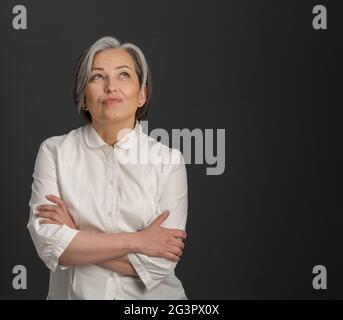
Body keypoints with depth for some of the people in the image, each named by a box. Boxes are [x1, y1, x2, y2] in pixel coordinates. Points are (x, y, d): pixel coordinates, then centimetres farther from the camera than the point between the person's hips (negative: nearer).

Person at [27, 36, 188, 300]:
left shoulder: (168, 160, -3)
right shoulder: (53, 152, -1)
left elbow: (160, 263, -9)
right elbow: (48, 244, -10)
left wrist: (75, 236, -10)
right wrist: (135, 241, -12)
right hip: (76, 293, 1)